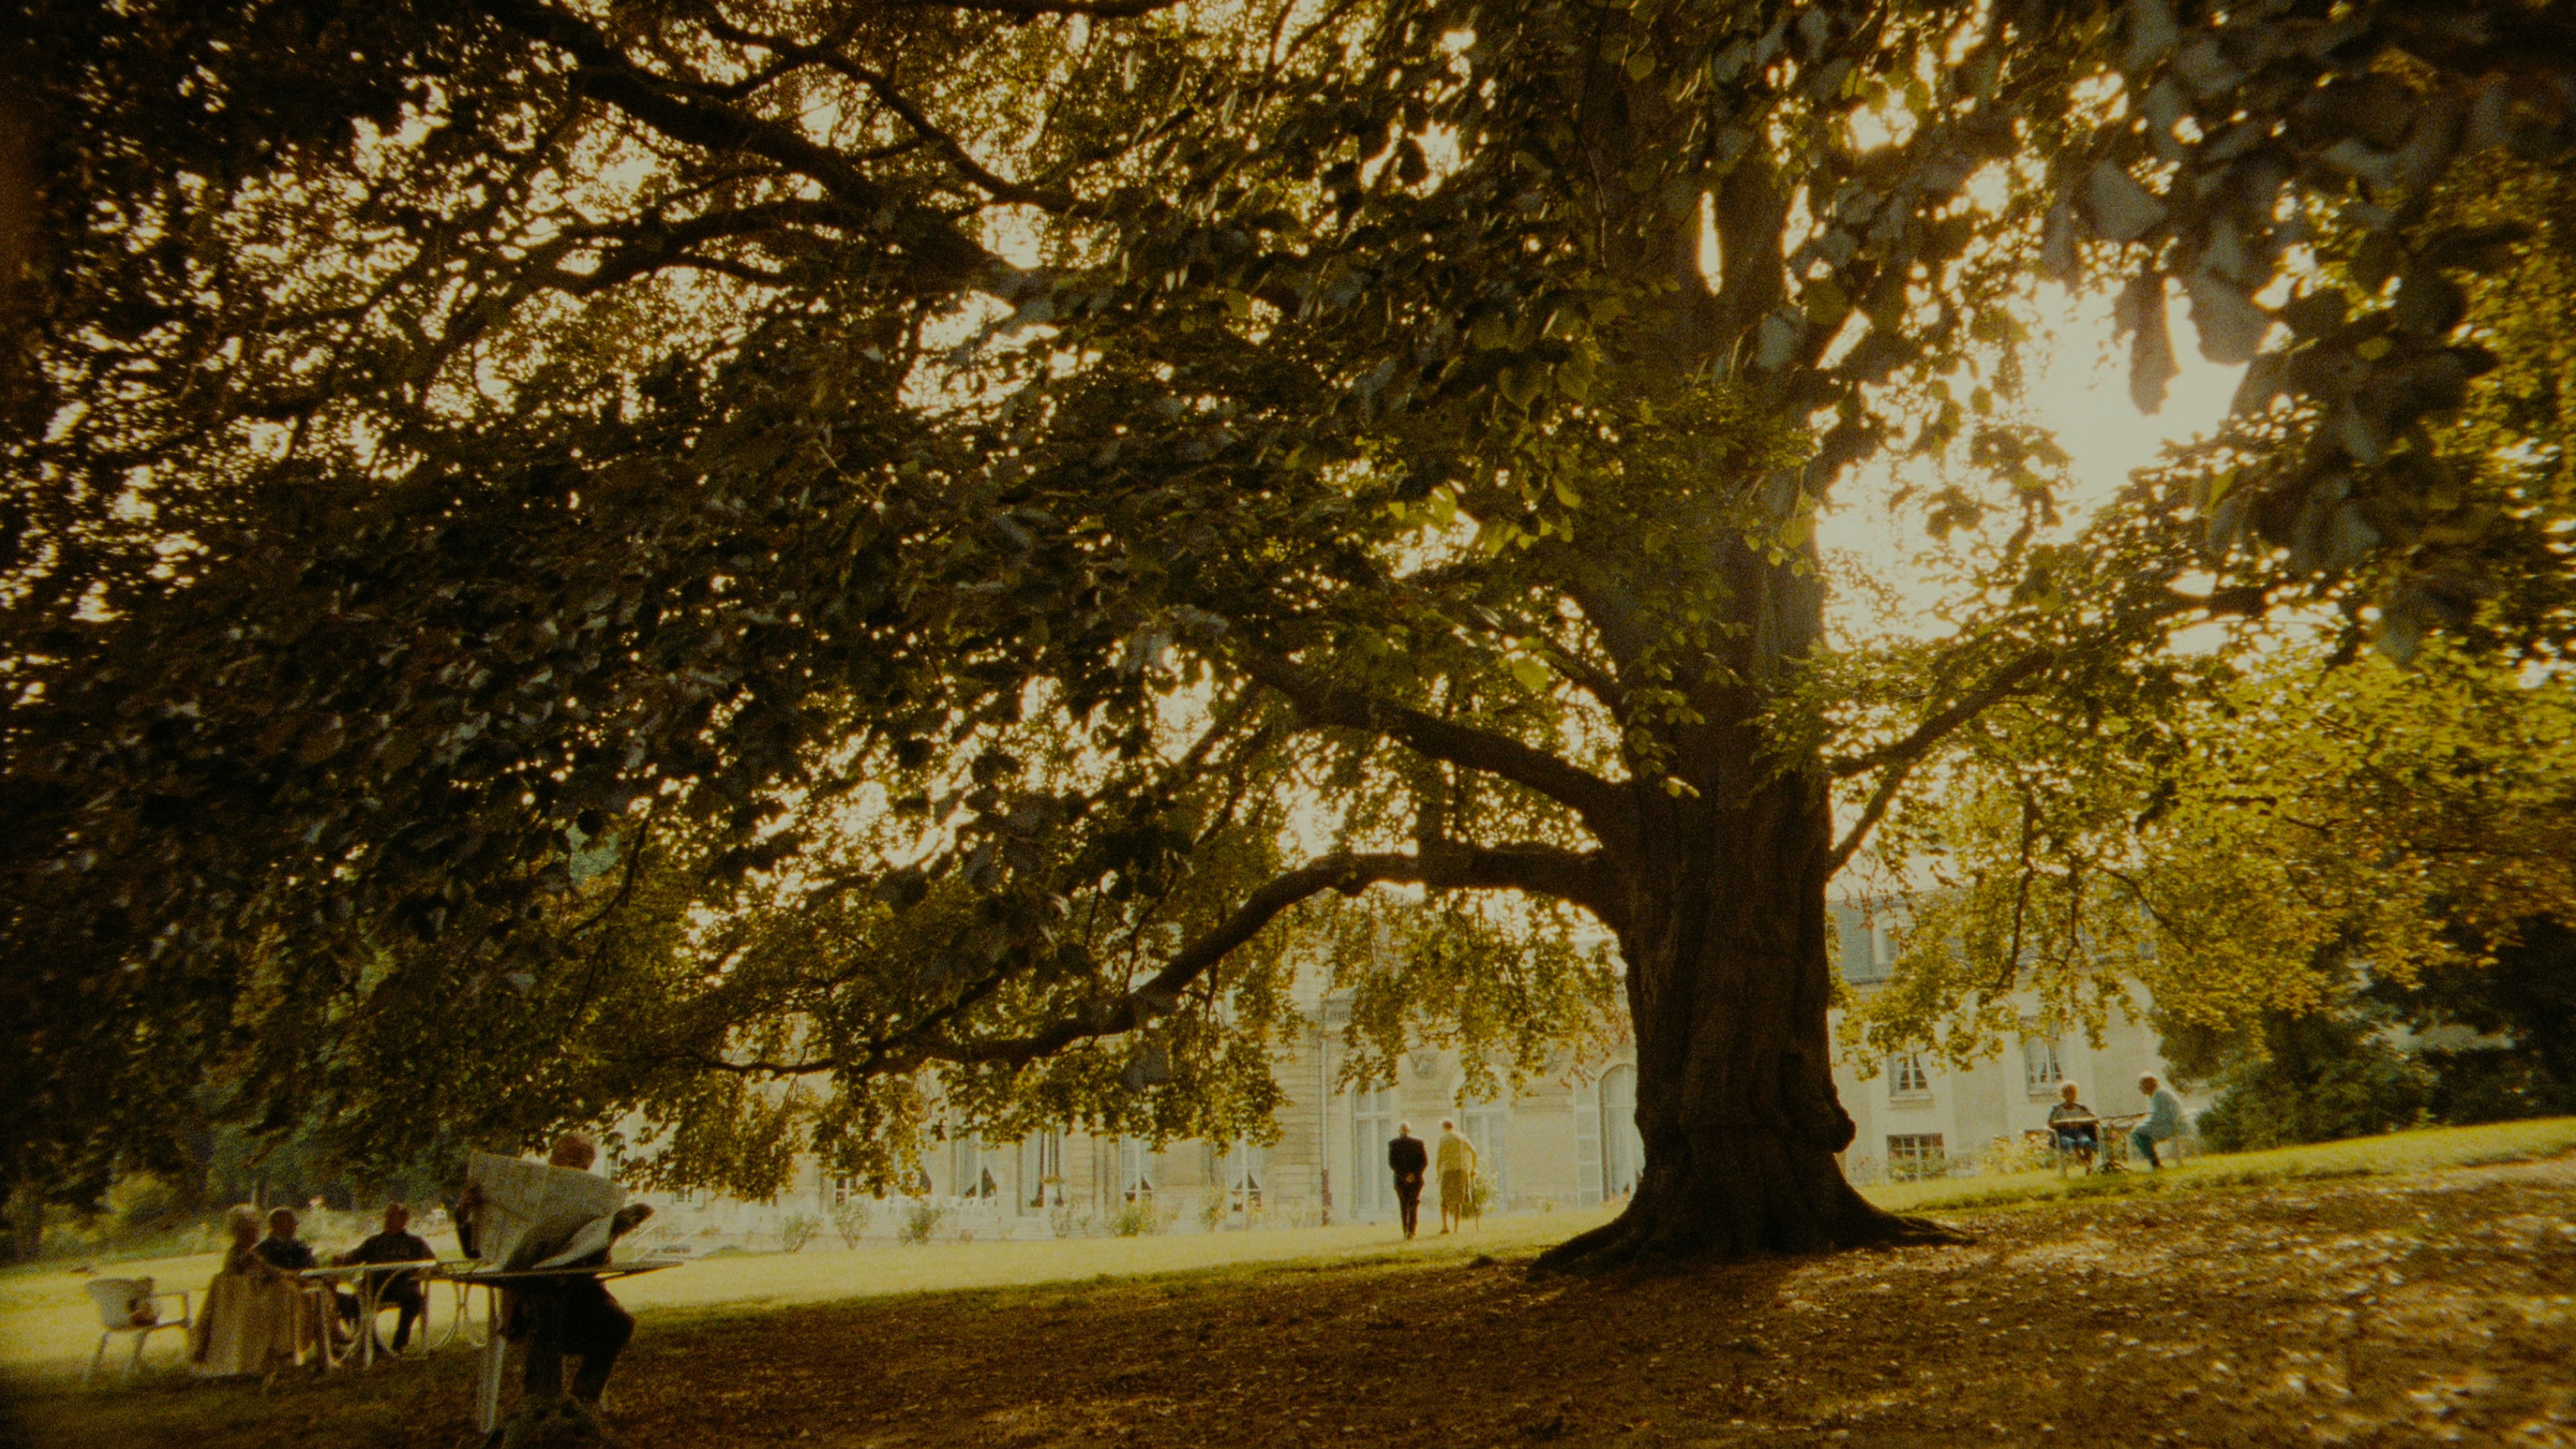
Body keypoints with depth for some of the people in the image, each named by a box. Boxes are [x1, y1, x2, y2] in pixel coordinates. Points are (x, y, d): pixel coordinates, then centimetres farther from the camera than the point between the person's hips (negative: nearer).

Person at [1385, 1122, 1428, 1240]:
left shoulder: (1393, 1143, -3)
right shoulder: (1418, 1142, -1)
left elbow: (1392, 1163, -9)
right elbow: (1425, 1161, -5)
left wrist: (1404, 1176, -8)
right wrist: (1415, 1174, -7)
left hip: (1400, 1181, 0)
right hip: (1416, 1180, 0)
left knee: (1404, 1207, 14)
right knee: (1414, 1206, 4)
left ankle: (1406, 1231, 15)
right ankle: (1412, 1231, -12)